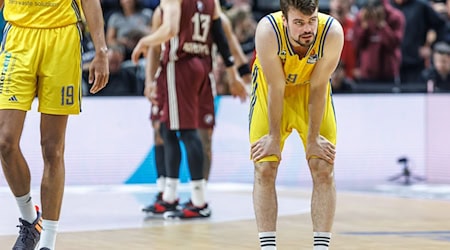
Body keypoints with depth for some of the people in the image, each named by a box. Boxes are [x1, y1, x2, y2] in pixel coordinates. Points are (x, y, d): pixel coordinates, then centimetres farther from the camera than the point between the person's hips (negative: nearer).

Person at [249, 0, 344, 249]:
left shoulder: (332, 32, -33)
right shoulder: (268, 30, -35)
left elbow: (318, 88, -23)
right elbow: (275, 88, -26)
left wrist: (313, 138, -15)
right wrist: (274, 137, -17)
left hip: (310, 90, 1)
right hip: (271, 87, -1)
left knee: (324, 170, -5)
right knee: (264, 170, -7)